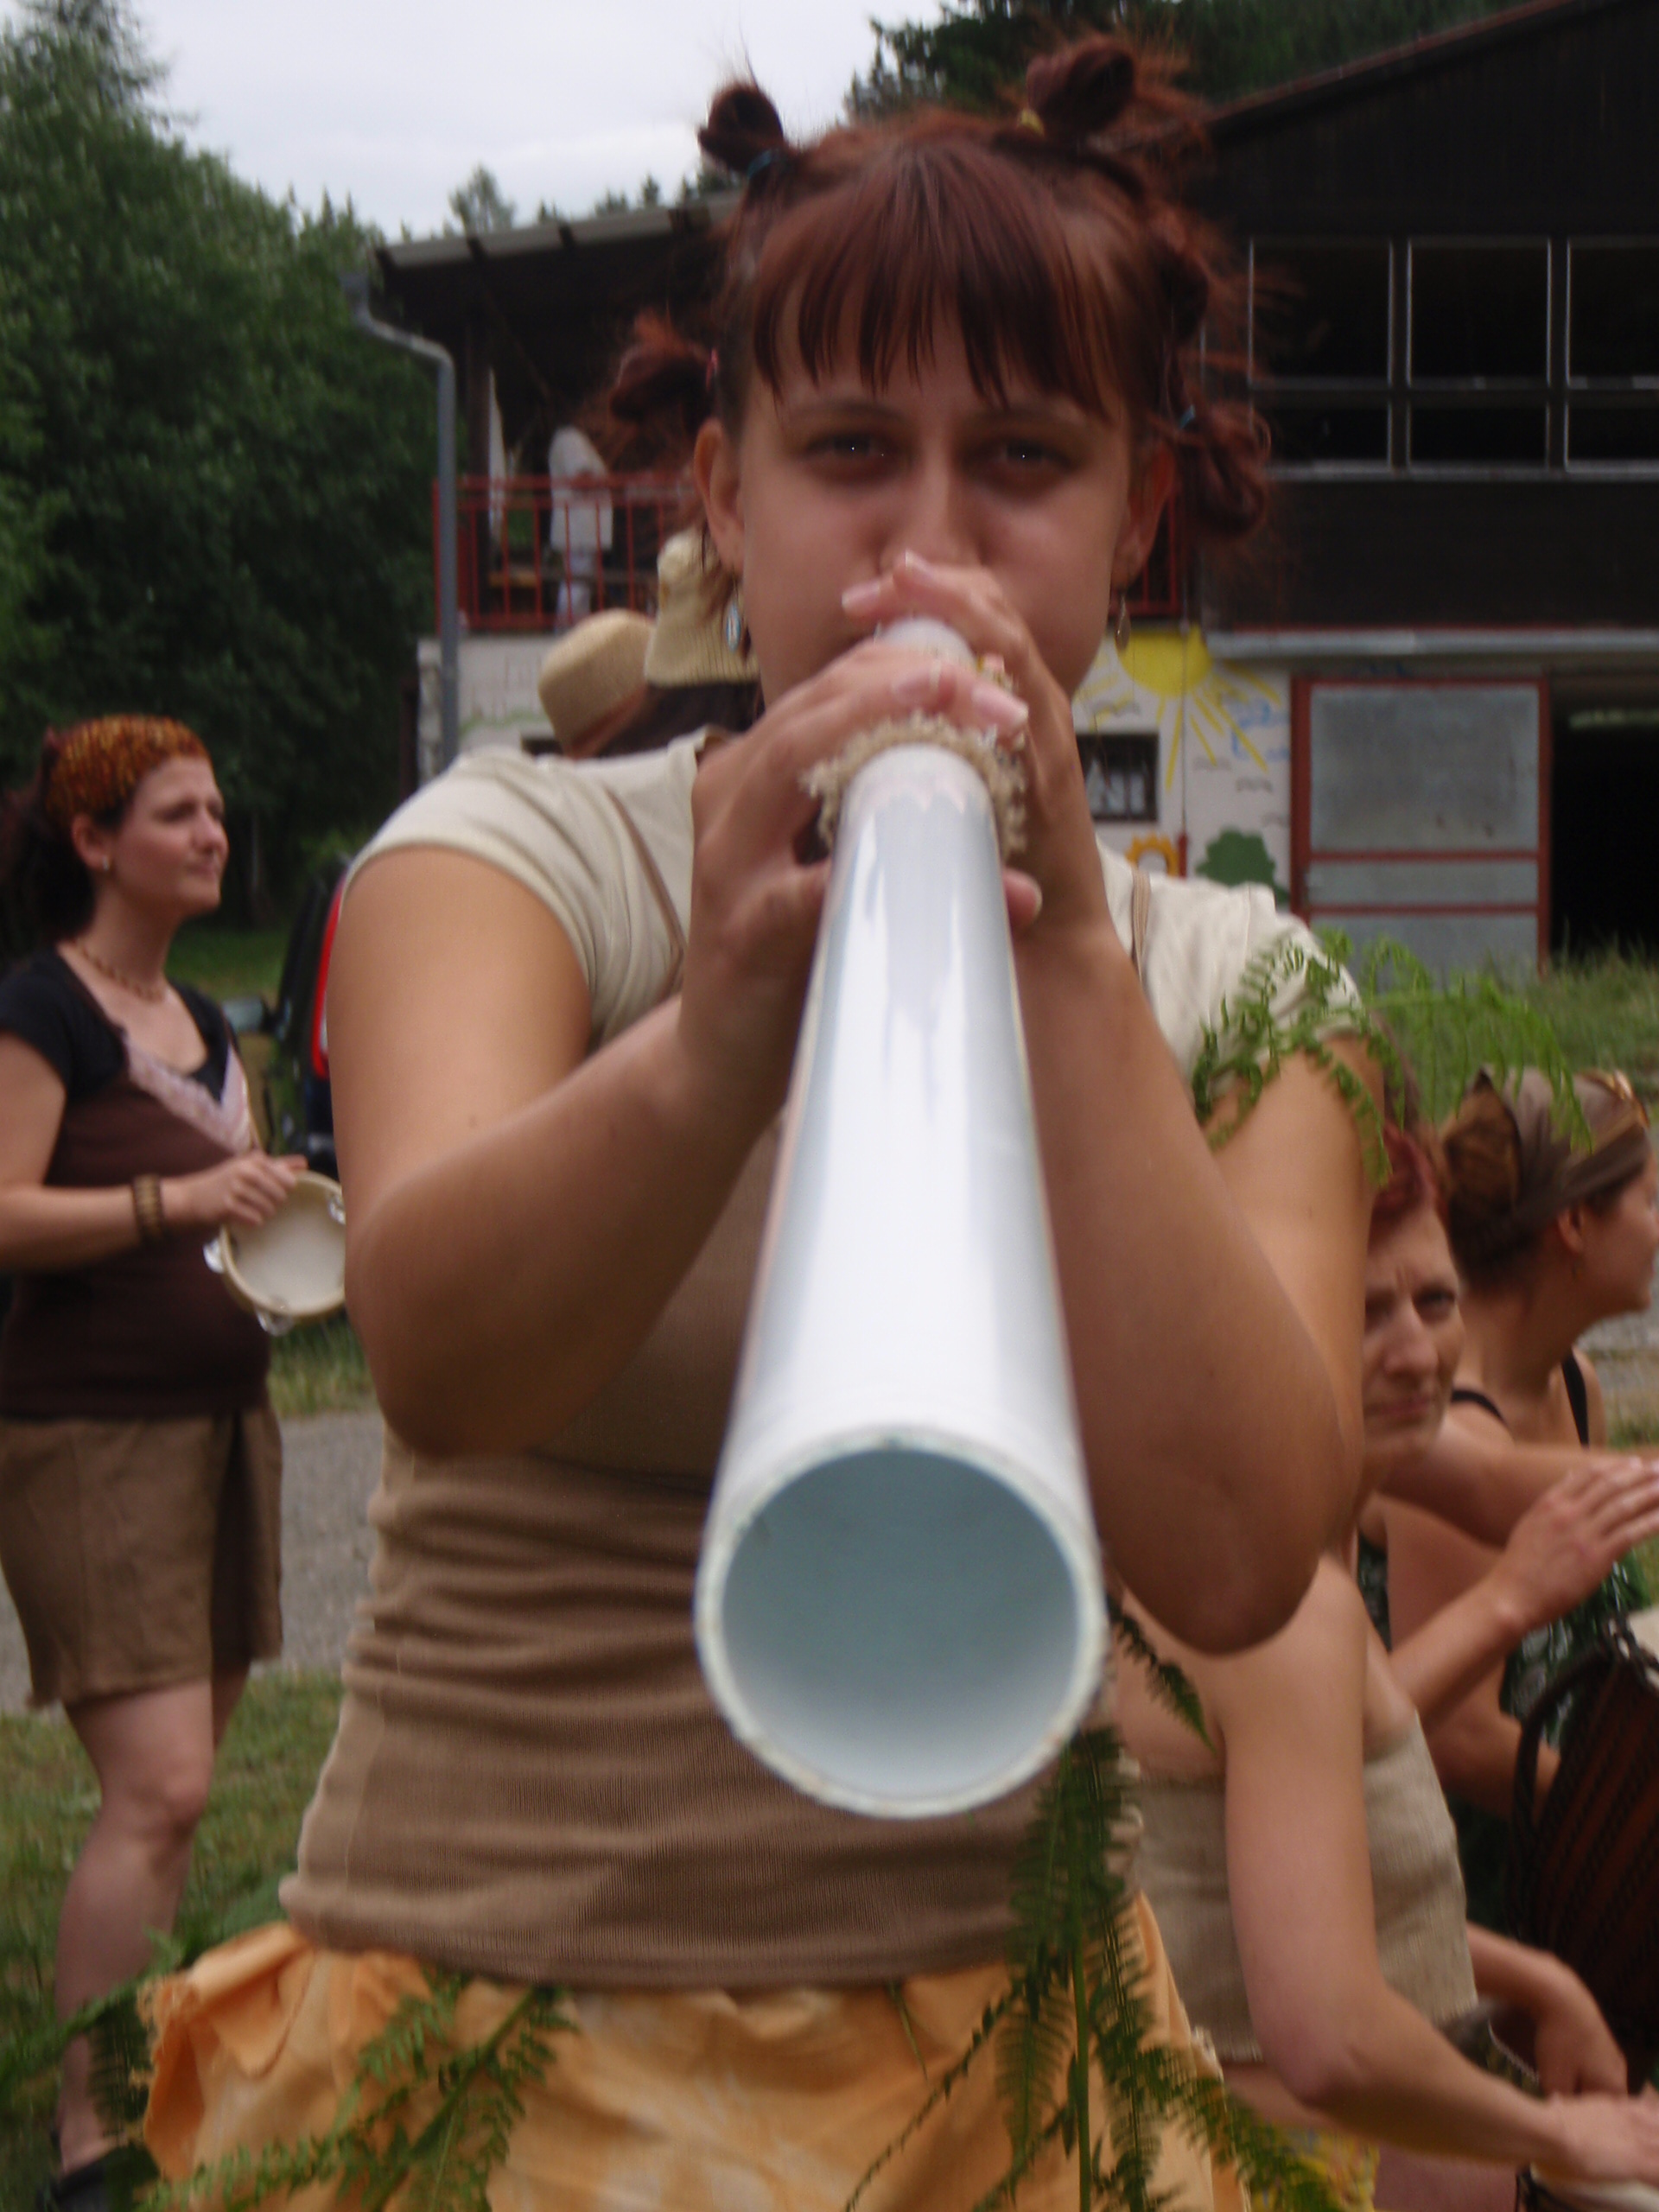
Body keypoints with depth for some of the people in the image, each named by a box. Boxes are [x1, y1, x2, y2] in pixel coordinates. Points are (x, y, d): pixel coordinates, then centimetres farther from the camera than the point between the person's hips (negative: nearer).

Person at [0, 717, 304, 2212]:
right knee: (157, 1787, -13)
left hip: (223, 1413, 8)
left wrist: (289, 1216, 4)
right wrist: (177, 1200, -26)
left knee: (176, 1783, 10)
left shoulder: (203, 1023, 16)